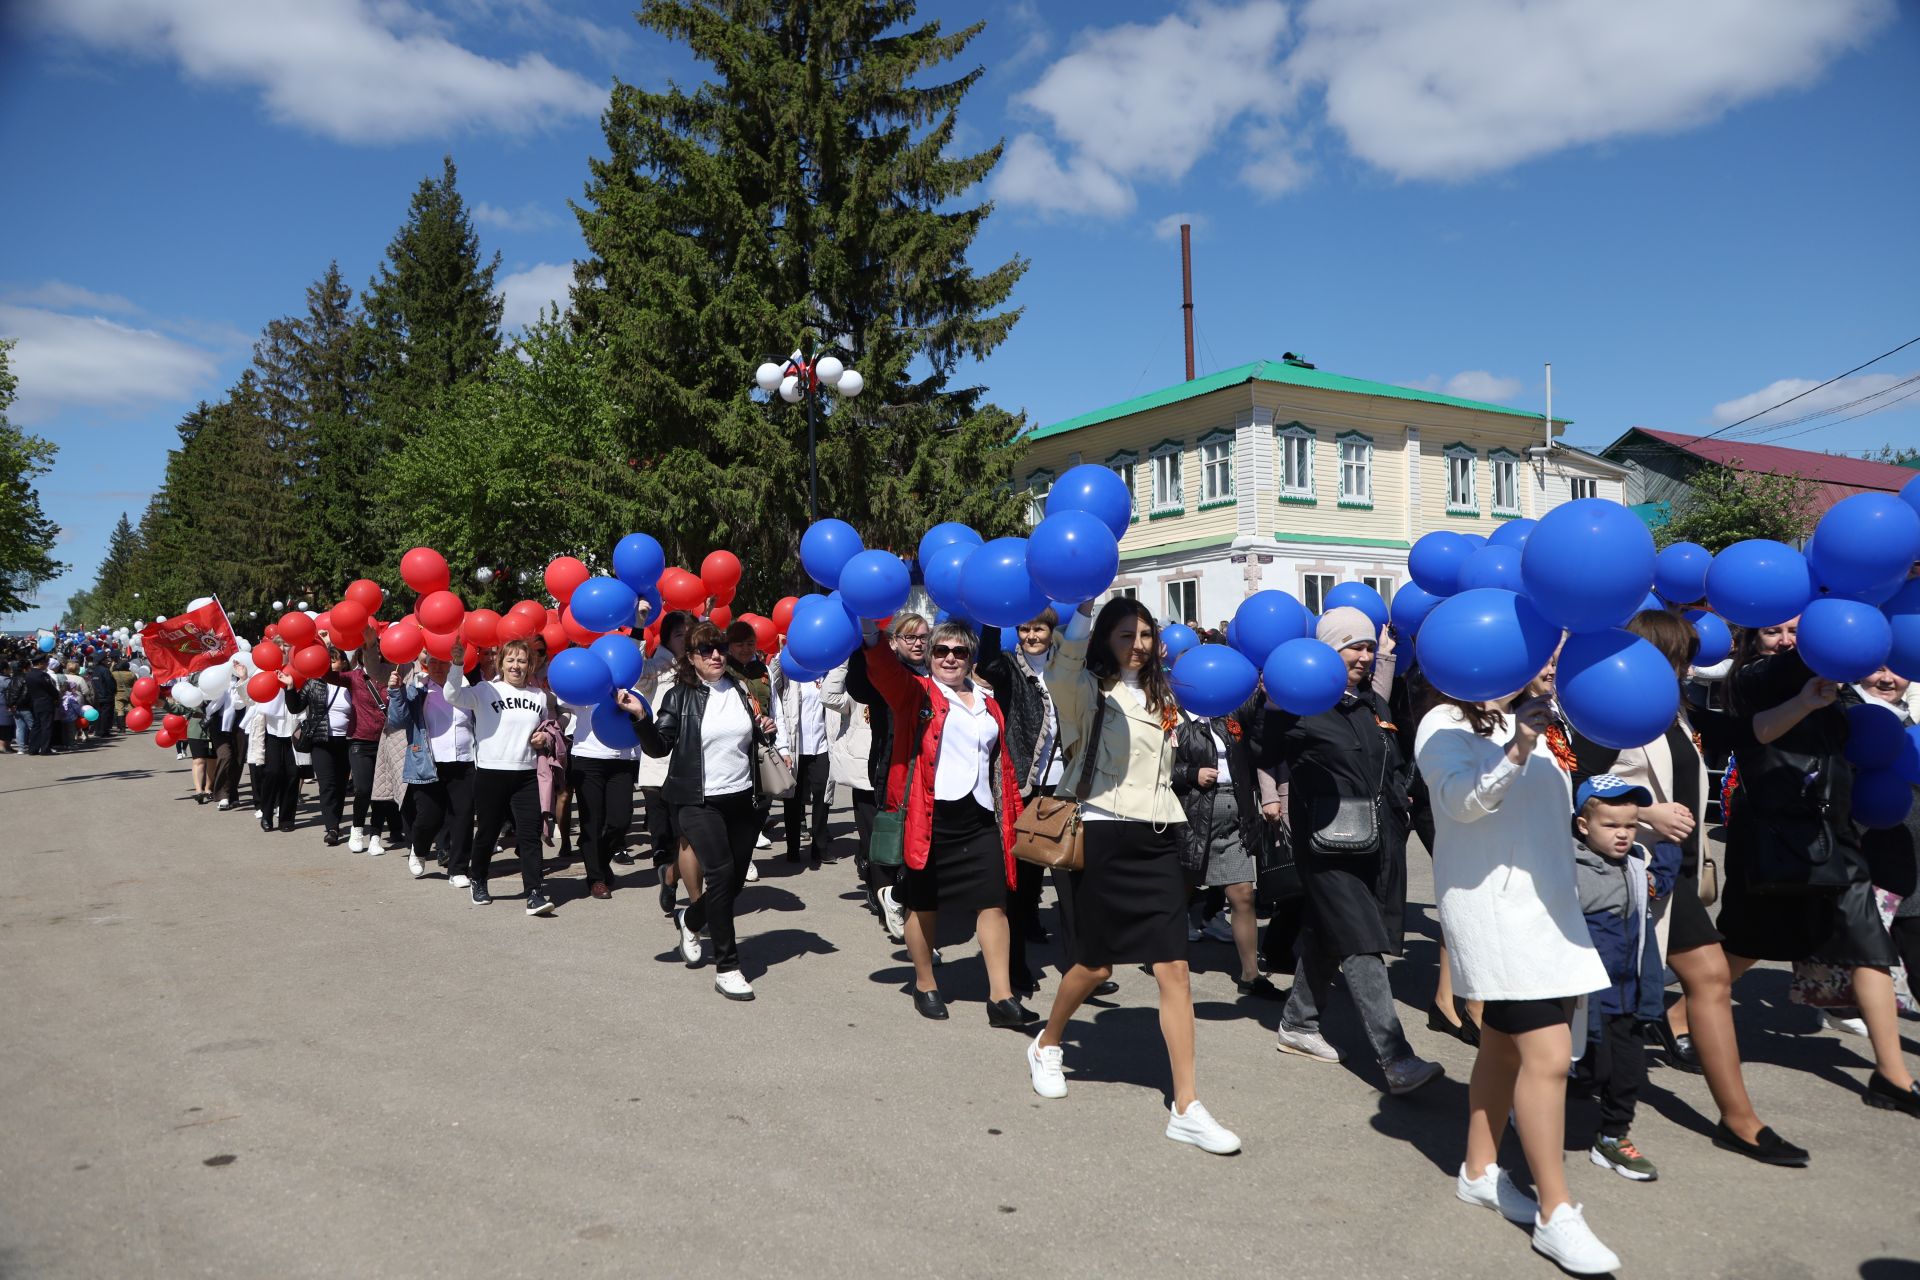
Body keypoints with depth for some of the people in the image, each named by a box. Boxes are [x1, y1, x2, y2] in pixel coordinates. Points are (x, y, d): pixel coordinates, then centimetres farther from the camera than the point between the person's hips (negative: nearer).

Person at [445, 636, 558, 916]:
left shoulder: (539, 696, 11)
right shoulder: (486, 691, -2)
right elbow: (452, 696, -18)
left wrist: (544, 736, 4)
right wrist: (457, 664, -30)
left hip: (526, 775, 2)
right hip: (490, 774, -2)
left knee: (529, 835, -5)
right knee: (487, 832, 11)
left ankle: (535, 894, -7)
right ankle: (478, 881, 35)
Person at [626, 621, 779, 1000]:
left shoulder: (740, 691, 10)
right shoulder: (679, 697, -2)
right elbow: (659, 747, -6)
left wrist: (766, 731, 2)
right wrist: (641, 717, -21)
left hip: (743, 798, 5)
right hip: (700, 802, -5)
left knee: (736, 878, 9)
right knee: (720, 872, -17)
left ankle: (690, 919, 42)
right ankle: (726, 967, -7)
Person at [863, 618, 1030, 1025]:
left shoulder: (988, 705, 17)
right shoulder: (916, 693, 3)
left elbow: (1004, 763, 20)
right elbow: (884, 669, -18)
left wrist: (1016, 813, 14)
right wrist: (872, 635, -38)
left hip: (981, 819, 4)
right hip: (930, 818, -4)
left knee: (993, 903, -1)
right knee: (924, 905, 7)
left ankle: (1001, 996, 2)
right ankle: (925, 985, 24)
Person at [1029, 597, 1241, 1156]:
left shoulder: (1163, 696, 14)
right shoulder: (1088, 690, -5)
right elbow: (1060, 675, -29)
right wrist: (1081, 610, -39)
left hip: (1159, 839, 5)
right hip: (1106, 835, -4)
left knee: (1174, 969, -3)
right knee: (1094, 965, 8)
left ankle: (1186, 1108, 1)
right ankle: (1047, 1046, 37)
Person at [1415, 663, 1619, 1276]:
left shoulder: (1528, 724, 17)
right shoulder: (1445, 725, -6)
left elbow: (1560, 806, 24)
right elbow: (1463, 800, -20)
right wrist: (1516, 752, -33)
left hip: (1545, 899, 8)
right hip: (1493, 903, -8)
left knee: (1506, 1040, 14)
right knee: (1548, 1053, -12)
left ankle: (1479, 1172, 26)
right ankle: (1556, 1214, -4)